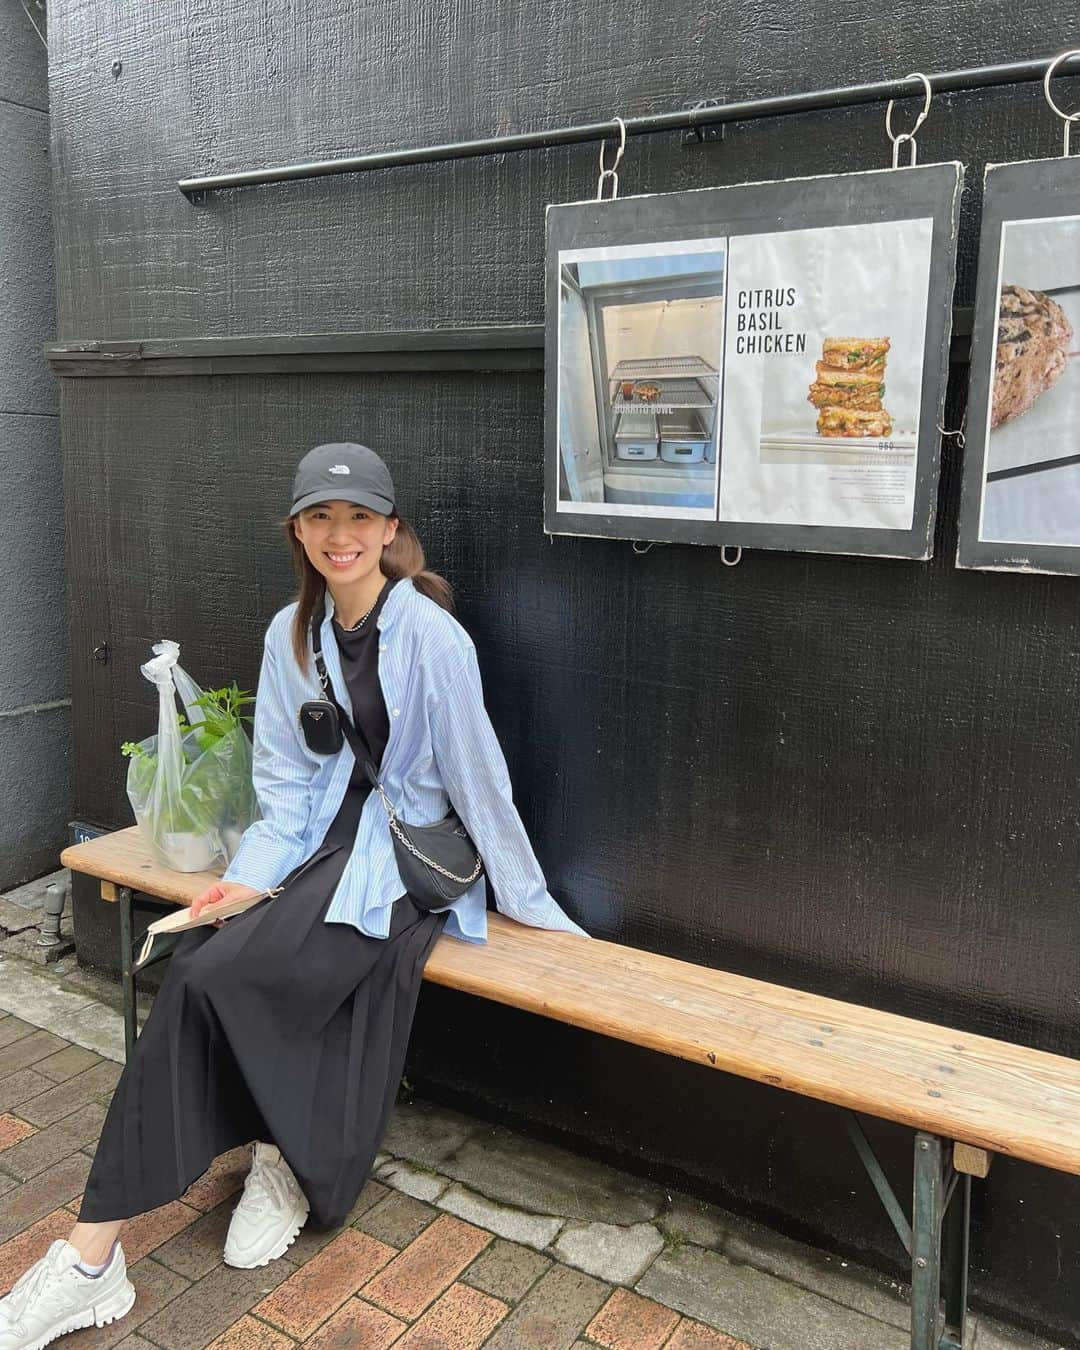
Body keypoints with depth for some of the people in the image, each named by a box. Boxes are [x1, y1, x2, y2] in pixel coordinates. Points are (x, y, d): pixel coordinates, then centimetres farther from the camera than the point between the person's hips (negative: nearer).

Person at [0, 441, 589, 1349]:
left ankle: (282, 1162, 6)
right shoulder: (291, 633, 6)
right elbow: (284, 780, 7)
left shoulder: (430, 633, -13)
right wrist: (253, 876, -8)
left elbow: (477, 774, -9)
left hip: (405, 858, -5)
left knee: (219, 974, -23)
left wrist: (526, 899, -3)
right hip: (318, 843, 5)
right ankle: (94, 1255, -7)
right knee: (195, 968, -20)